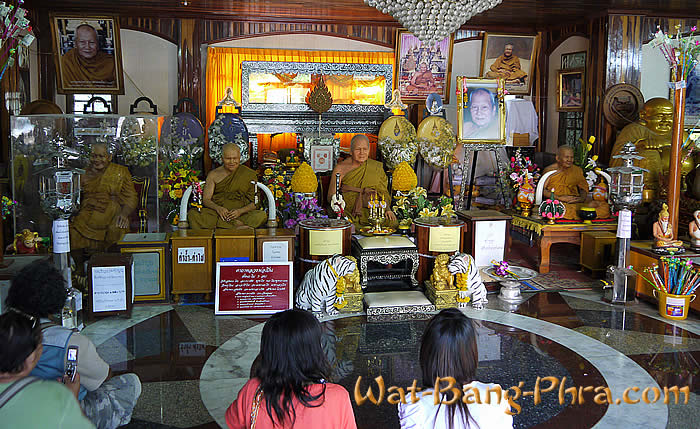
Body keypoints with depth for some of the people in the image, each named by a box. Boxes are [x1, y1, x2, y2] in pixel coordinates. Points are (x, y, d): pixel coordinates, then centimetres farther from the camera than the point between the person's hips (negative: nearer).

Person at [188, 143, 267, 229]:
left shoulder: (249, 174, 6)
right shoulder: (213, 175, 10)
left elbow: (254, 203, 4)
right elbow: (206, 199, 5)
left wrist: (240, 211, -16)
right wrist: (218, 208, -17)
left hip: (241, 213, -1)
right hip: (215, 212, 1)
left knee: (261, 215, -30)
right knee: (192, 213, -28)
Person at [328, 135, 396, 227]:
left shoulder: (377, 167, 12)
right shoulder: (341, 168, 4)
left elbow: (383, 192, 12)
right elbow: (331, 195, 2)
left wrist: (387, 209, -8)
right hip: (347, 211, -3)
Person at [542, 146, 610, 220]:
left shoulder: (577, 170, 14)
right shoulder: (550, 171, 0)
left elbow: (583, 188, 20)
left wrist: (582, 198, -3)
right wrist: (559, 197, -18)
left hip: (575, 200, 4)